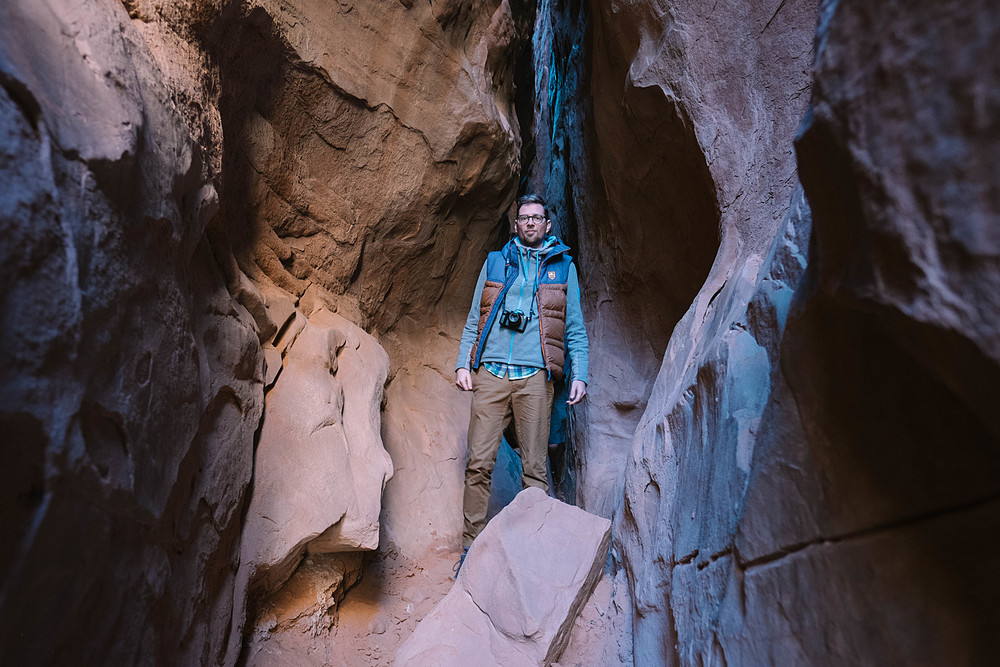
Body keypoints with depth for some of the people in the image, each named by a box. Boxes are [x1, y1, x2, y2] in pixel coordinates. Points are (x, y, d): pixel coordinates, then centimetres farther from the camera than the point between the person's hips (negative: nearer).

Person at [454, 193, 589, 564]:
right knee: (479, 462, -3)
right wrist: (463, 363, 7)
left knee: (534, 467, -1)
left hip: (535, 376, -1)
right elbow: (474, 319, 18)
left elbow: (575, 328, 14)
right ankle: (472, 544, 9)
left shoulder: (563, 266, 16)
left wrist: (580, 374, 3)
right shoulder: (495, 262, 19)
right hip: (492, 372, 1)